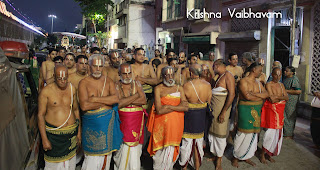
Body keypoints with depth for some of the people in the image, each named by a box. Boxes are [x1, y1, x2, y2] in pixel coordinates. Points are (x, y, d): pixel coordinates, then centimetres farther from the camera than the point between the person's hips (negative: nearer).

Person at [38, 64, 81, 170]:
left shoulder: (71, 88, 3)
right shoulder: (46, 91, -9)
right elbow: (40, 115, -7)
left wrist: (79, 132, 9)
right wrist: (44, 139, -11)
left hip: (71, 133, 3)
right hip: (53, 134, -3)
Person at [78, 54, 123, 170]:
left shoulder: (109, 81, 5)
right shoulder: (84, 83, -3)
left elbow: (116, 98, -11)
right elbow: (84, 106, -16)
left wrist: (95, 99, -16)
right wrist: (107, 101, -11)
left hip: (108, 122, 3)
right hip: (91, 123, -2)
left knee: (106, 152, 13)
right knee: (92, 157, 2)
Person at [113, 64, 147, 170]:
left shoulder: (137, 84, 9)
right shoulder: (116, 86, 1)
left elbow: (144, 101, -4)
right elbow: (118, 104, -14)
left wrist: (126, 101, -10)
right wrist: (136, 95, -9)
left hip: (137, 121, 2)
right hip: (122, 120, -2)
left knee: (135, 149, 3)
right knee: (123, 148, -2)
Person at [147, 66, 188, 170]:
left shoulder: (179, 88, 8)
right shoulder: (158, 89, -3)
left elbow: (185, 107, -2)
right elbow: (159, 110, -14)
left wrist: (169, 107, -12)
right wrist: (178, 106, -10)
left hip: (176, 123, 3)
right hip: (162, 123, -3)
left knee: (172, 148, 9)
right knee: (162, 149, 2)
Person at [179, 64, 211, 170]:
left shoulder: (186, 86, -20)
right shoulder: (207, 85, -7)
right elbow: (208, 102, 3)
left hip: (189, 116, -4)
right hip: (201, 117, 4)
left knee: (187, 141, 12)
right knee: (198, 142, 18)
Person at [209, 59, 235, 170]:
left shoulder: (228, 75, -12)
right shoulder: (218, 77, 14)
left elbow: (232, 94, -19)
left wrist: (223, 112, -22)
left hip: (221, 109, -8)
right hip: (213, 109, 8)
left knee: (219, 133, 1)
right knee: (212, 132, 13)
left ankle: (219, 160, 16)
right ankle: (214, 154, 30)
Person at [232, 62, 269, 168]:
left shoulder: (258, 83, 15)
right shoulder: (243, 81, -9)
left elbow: (266, 94, 3)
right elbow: (247, 96, -21)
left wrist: (254, 94, -14)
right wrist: (260, 97, -5)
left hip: (256, 111, 7)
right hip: (245, 110, -7)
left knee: (253, 134, 12)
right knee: (243, 134, -3)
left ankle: (247, 157, 26)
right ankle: (235, 157, 13)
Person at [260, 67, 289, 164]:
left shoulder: (281, 85, 13)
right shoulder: (269, 85, -7)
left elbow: (287, 98, 4)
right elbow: (272, 99, -17)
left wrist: (277, 97, -11)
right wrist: (281, 97, -4)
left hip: (280, 112, 7)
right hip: (271, 110, -6)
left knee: (278, 133, 8)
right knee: (270, 132, -7)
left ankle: (269, 154, 21)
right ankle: (262, 154, 8)